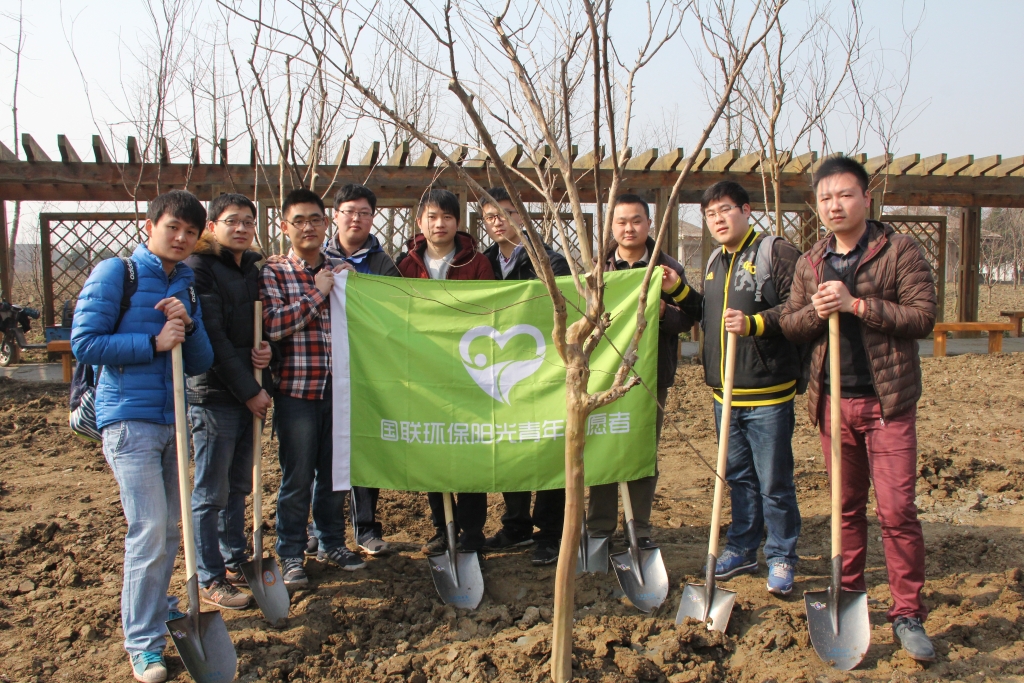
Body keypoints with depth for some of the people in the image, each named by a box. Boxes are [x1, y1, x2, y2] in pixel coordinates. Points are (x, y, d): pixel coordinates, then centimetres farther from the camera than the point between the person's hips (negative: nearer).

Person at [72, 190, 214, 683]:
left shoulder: (187, 286, 12)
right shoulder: (115, 273, -5)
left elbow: (200, 363, 9)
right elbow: (84, 342, -11)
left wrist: (188, 326, -10)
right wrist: (154, 343, -16)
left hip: (173, 419, 6)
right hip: (129, 420, -6)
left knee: (169, 526, 15)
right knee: (149, 530, -9)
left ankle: (156, 605, 35)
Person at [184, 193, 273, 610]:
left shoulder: (251, 269, 13)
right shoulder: (199, 269, -10)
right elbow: (213, 339, -15)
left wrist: (266, 347, -4)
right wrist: (249, 391, -13)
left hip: (250, 394, 8)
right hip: (214, 393, -7)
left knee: (239, 486, 17)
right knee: (211, 493, 2)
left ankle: (235, 562, 30)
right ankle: (210, 580, 12)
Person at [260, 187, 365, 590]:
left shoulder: (339, 271, 12)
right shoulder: (273, 272, -1)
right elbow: (271, 326, -14)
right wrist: (316, 294, -13)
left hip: (338, 387, 4)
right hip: (296, 389, -4)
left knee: (334, 472, 14)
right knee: (297, 478, 3)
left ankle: (332, 543, 30)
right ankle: (290, 555, 18)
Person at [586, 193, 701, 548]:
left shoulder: (667, 268, 2)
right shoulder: (598, 266, 7)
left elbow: (687, 319, -3)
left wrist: (662, 309, -22)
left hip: (651, 374, -1)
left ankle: (640, 528, 19)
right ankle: (599, 526, 18)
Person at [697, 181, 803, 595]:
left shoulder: (776, 253, -7)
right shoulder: (714, 263, 16)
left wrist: (755, 323, -26)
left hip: (768, 394, -7)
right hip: (724, 394, 7)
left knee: (774, 482, 1)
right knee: (739, 478, 17)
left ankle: (781, 559, 16)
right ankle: (742, 549, 29)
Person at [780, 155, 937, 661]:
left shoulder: (899, 251, -4)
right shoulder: (810, 263, 10)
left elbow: (923, 315, -12)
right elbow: (788, 324, 10)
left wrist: (857, 304, -20)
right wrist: (816, 312, -12)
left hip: (887, 401, -4)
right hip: (833, 401, 4)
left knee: (897, 511, -5)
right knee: (847, 505, 14)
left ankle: (907, 614, 6)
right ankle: (847, 593, 26)